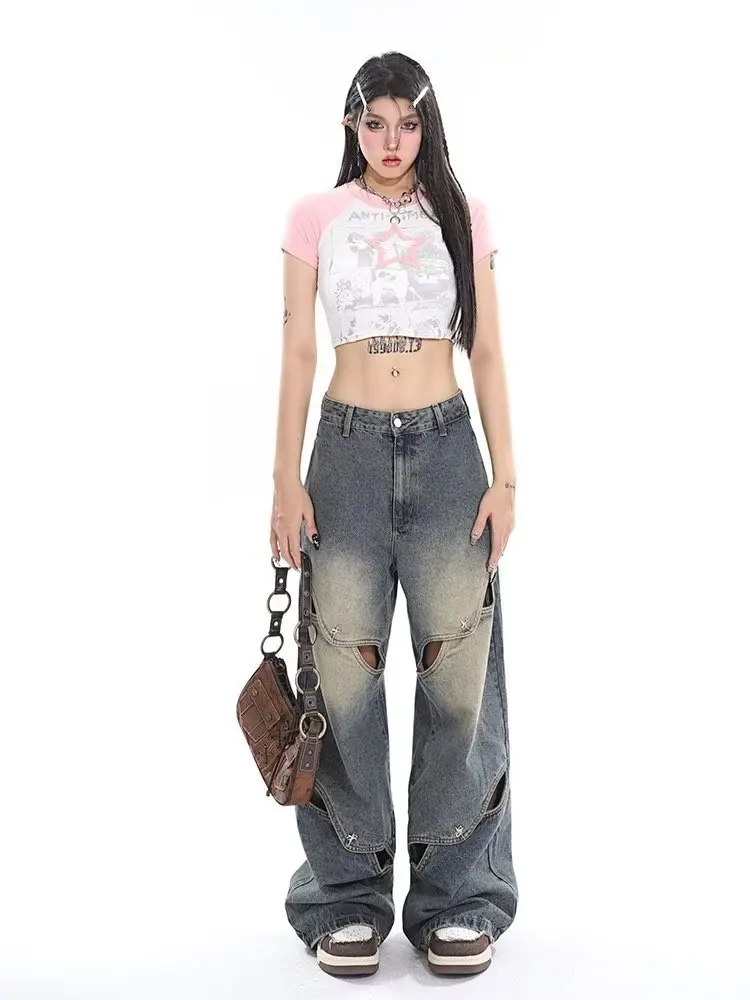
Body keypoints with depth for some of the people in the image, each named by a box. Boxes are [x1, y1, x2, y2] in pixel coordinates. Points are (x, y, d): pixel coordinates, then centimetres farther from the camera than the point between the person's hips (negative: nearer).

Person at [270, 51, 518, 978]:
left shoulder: (463, 217, 9)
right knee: (346, 671, 0)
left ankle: (455, 897, 14)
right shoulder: (315, 218, 6)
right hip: (349, 451, -1)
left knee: (456, 669, 1)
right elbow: (297, 354, 3)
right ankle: (349, 897, 14)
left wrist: (504, 477, 0)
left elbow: (486, 355, 7)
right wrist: (287, 478, -5)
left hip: (448, 450, 1)